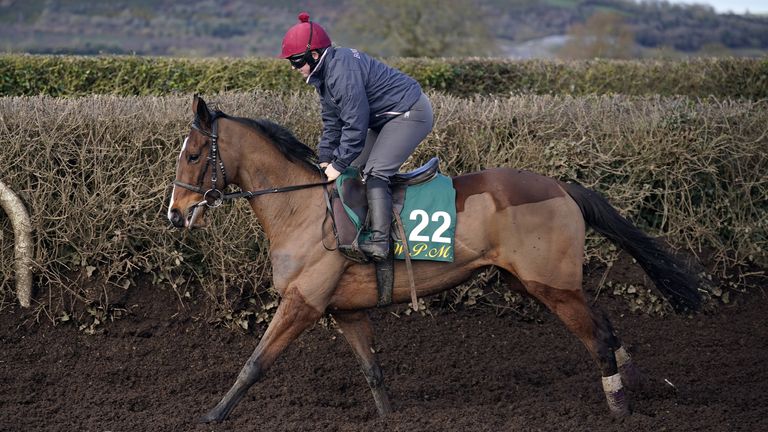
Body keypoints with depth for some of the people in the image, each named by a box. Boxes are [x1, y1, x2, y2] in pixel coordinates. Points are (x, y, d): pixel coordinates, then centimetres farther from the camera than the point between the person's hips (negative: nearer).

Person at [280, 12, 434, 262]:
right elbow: (332, 122, 11)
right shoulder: (323, 74, 6)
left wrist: (339, 164, -21)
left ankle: (379, 242, -27)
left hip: (411, 113, -11)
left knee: (374, 172, -20)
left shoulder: (343, 72, -28)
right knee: (354, 169, 12)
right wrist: (326, 159, 2)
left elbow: (355, 124, -28)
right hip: (388, 117, 11)